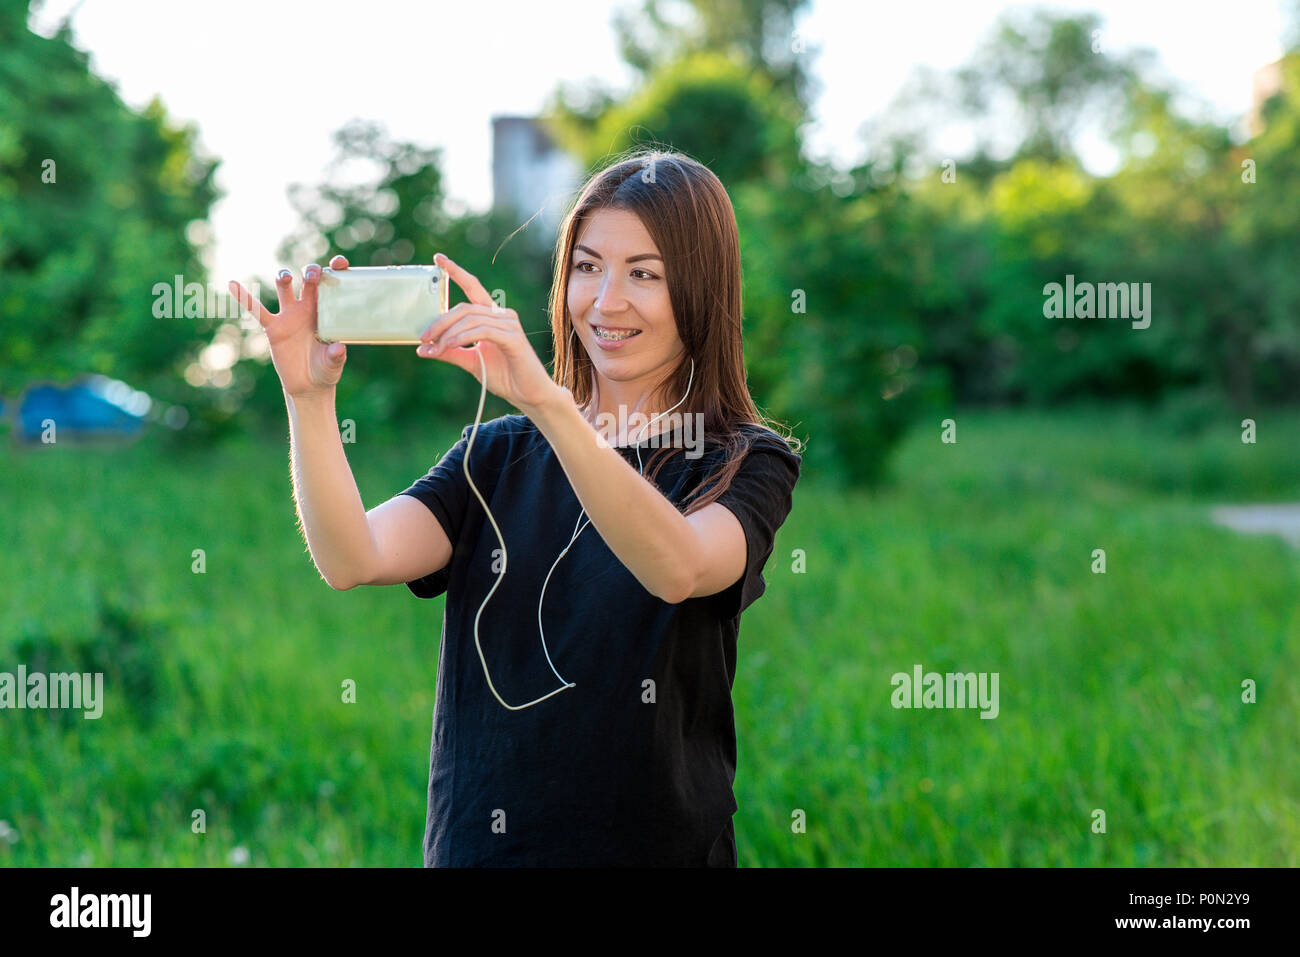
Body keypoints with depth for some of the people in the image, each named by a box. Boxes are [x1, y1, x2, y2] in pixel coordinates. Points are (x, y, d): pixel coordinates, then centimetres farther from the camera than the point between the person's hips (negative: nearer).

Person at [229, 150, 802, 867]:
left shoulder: (743, 463, -5)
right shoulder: (499, 453, 5)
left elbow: (678, 569, -28)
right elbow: (354, 560, -11)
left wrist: (546, 401, -38)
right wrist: (308, 396, -24)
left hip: (653, 845, -3)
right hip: (473, 844, 3)